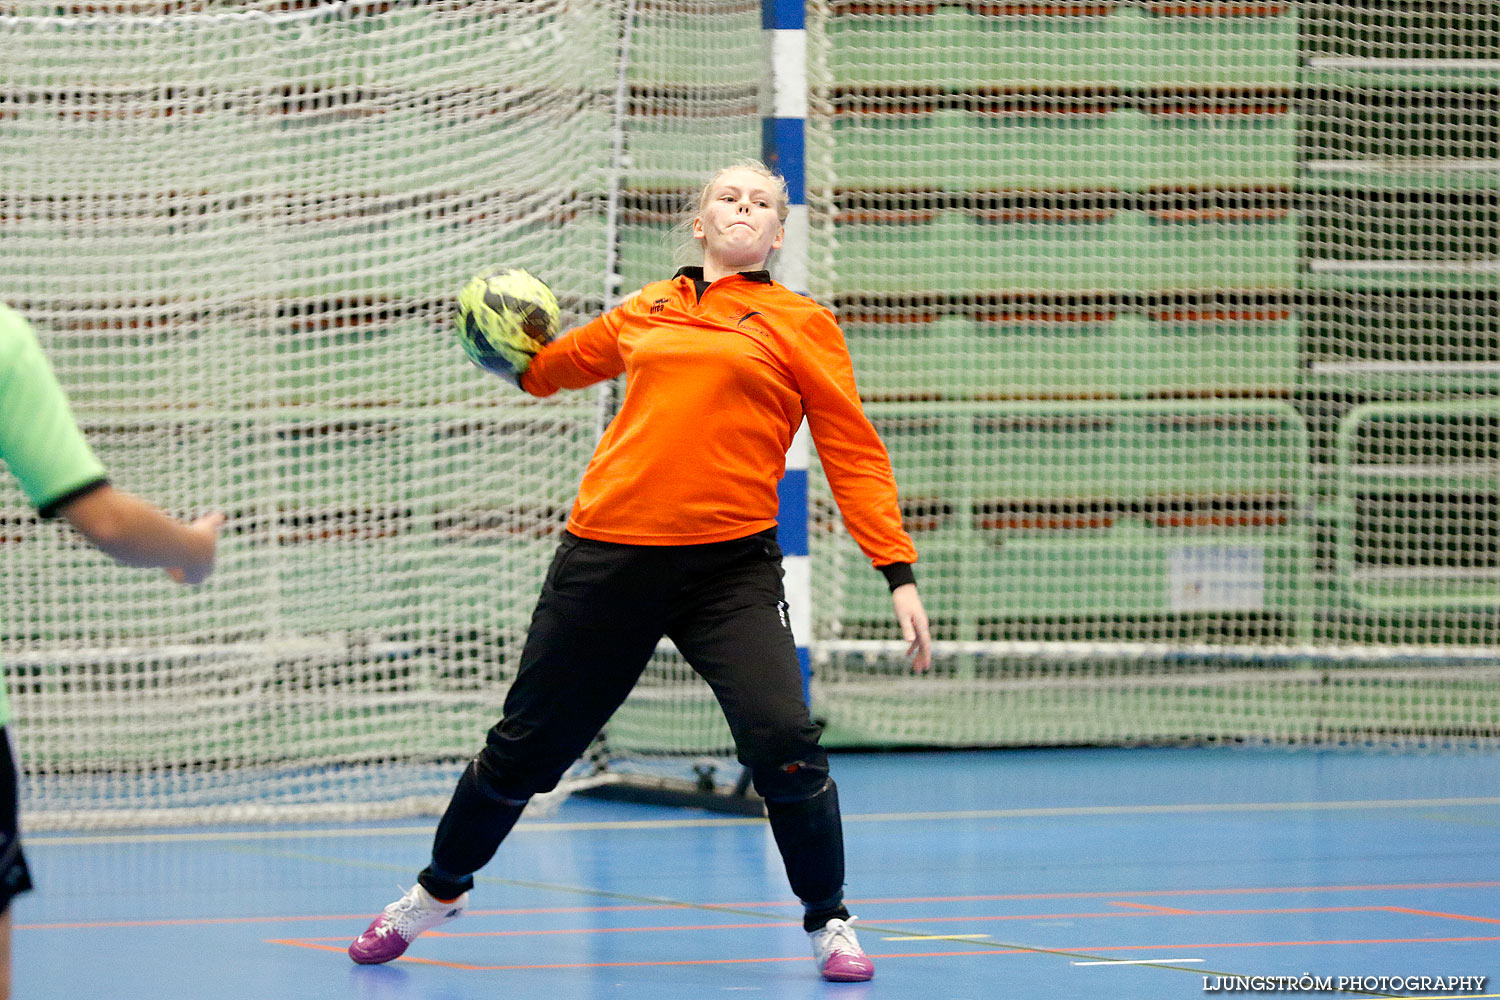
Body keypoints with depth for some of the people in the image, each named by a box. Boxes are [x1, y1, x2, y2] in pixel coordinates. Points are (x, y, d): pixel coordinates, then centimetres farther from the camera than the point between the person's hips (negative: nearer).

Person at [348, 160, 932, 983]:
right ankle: (439, 891, 36)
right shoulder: (645, 313, 14)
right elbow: (550, 368, 33)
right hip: (609, 555, 3)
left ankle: (828, 923, 3)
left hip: (729, 566, -2)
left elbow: (853, 454, 3)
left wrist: (899, 574, -5)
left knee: (783, 743, -20)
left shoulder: (799, 323, 5)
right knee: (524, 748, 11)